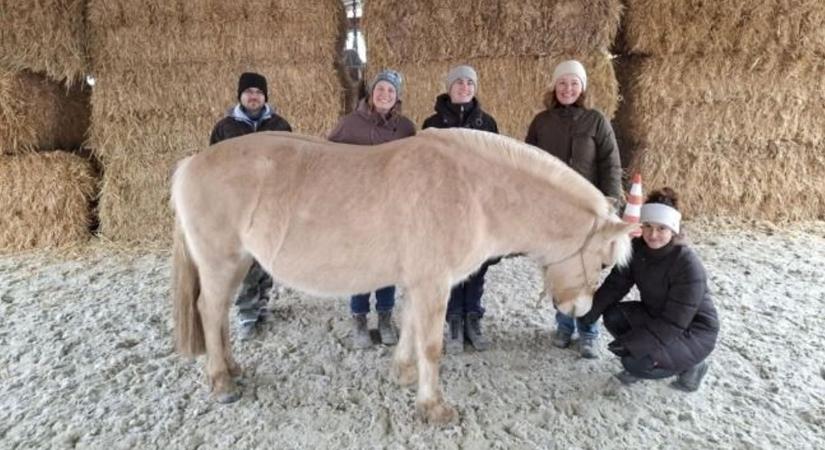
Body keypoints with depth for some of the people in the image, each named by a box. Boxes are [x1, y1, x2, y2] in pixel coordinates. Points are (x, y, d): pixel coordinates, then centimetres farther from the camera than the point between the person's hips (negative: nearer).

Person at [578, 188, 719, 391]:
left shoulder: (688, 265, -29)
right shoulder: (637, 249, -12)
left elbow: (674, 324, -28)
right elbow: (615, 284, -13)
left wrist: (633, 342, -30)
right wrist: (590, 311, -29)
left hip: (694, 331, -6)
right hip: (656, 317, 6)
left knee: (636, 363, -23)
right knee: (613, 316, -17)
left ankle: (691, 365, 4)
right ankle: (637, 364, 7)